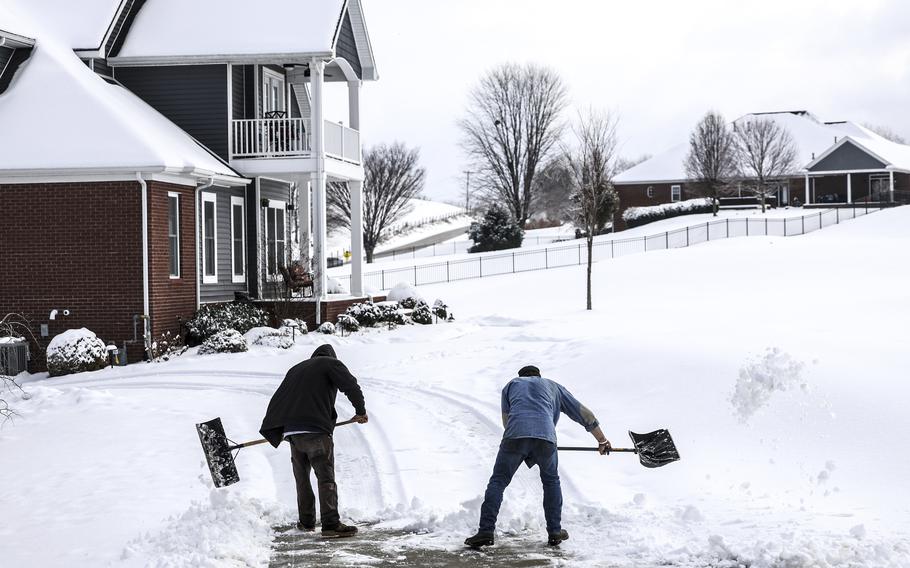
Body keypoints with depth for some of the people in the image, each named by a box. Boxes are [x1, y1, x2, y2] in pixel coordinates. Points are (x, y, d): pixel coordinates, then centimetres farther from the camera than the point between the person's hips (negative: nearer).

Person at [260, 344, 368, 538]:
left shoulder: (295, 369, 25)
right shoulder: (331, 364, 7)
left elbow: (277, 399, 24)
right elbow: (351, 386, -6)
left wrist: (274, 431, 27)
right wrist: (360, 411, 7)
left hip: (291, 432, 6)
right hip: (317, 430, -6)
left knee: (302, 478, 18)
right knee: (326, 478, -8)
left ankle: (306, 521, 23)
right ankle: (331, 524, -17)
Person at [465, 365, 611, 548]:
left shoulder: (511, 384, 32)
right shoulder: (554, 386, 34)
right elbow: (584, 413, 36)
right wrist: (602, 440, 44)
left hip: (515, 436, -1)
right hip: (545, 437, 1)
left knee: (498, 481, 9)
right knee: (551, 481, 24)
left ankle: (486, 532, -2)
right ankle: (554, 532, 22)